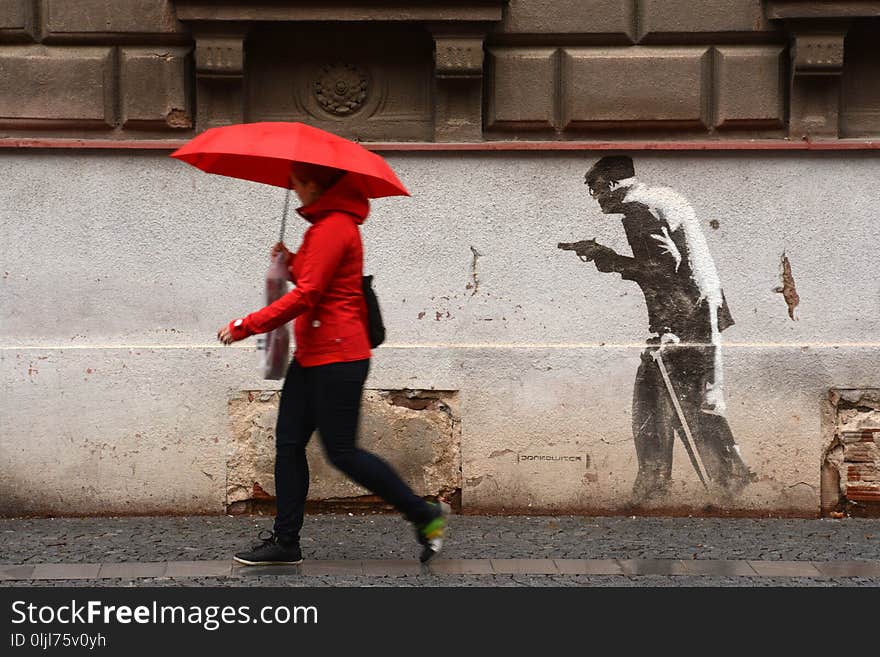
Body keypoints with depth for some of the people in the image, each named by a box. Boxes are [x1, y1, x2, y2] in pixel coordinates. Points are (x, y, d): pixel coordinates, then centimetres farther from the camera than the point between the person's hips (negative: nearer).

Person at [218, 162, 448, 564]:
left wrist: (245, 327, -17)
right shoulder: (329, 222, 17)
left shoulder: (333, 227, -15)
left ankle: (425, 516, 6)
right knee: (288, 443, 8)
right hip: (312, 357, 11)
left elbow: (306, 296, -21)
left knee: (342, 452, -5)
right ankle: (285, 542, 12)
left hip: (336, 357, -11)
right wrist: (291, 262, 6)